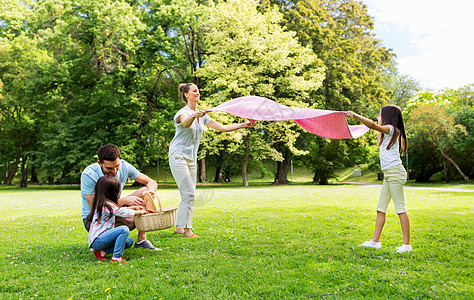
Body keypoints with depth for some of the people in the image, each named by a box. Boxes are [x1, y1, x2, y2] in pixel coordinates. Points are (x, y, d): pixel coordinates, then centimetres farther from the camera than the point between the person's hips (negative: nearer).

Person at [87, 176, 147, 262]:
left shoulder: (101, 203, 13)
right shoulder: (107, 205, -17)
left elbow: (119, 210, 27)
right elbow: (125, 213, -10)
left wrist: (133, 207, 27)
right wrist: (140, 212, 5)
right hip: (97, 240, -10)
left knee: (129, 242, 8)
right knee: (124, 229, -24)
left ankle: (102, 252, 2)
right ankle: (116, 257, -23)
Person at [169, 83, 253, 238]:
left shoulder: (202, 115, 12)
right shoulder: (183, 112, -9)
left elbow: (222, 128, 10)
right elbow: (185, 123, -34)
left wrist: (243, 125, 3)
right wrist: (193, 116, -56)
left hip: (191, 158, 8)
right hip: (178, 156, -7)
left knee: (189, 194, 7)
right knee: (189, 193, -13)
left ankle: (179, 227, 17)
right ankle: (187, 229, -5)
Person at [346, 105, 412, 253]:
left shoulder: (391, 129, -8)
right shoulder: (387, 133, 18)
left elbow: (373, 125, -25)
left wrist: (355, 115, -27)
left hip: (395, 172, -10)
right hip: (388, 174, 10)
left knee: (400, 208, -7)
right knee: (381, 208, 9)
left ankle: (407, 244, -2)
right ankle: (375, 241, 13)